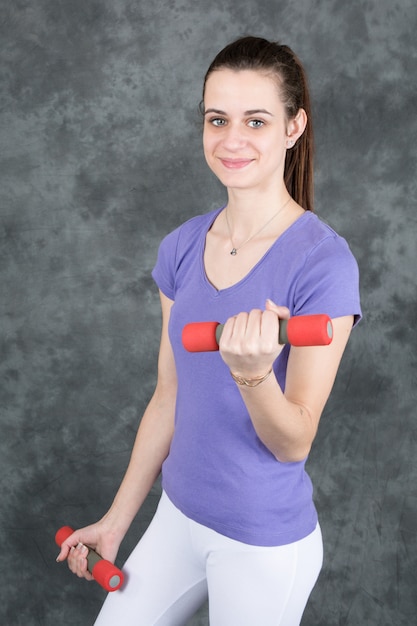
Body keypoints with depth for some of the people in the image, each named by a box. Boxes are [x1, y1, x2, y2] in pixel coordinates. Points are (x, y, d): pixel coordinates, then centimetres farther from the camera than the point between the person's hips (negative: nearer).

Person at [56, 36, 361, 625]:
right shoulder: (183, 246, -2)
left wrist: (253, 373, -38)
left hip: (266, 543, -5)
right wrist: (117, 520, 10)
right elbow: (168, 399, 6)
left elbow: (294, 443, -18)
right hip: (179, 515, 5)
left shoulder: (323, 261, -19)